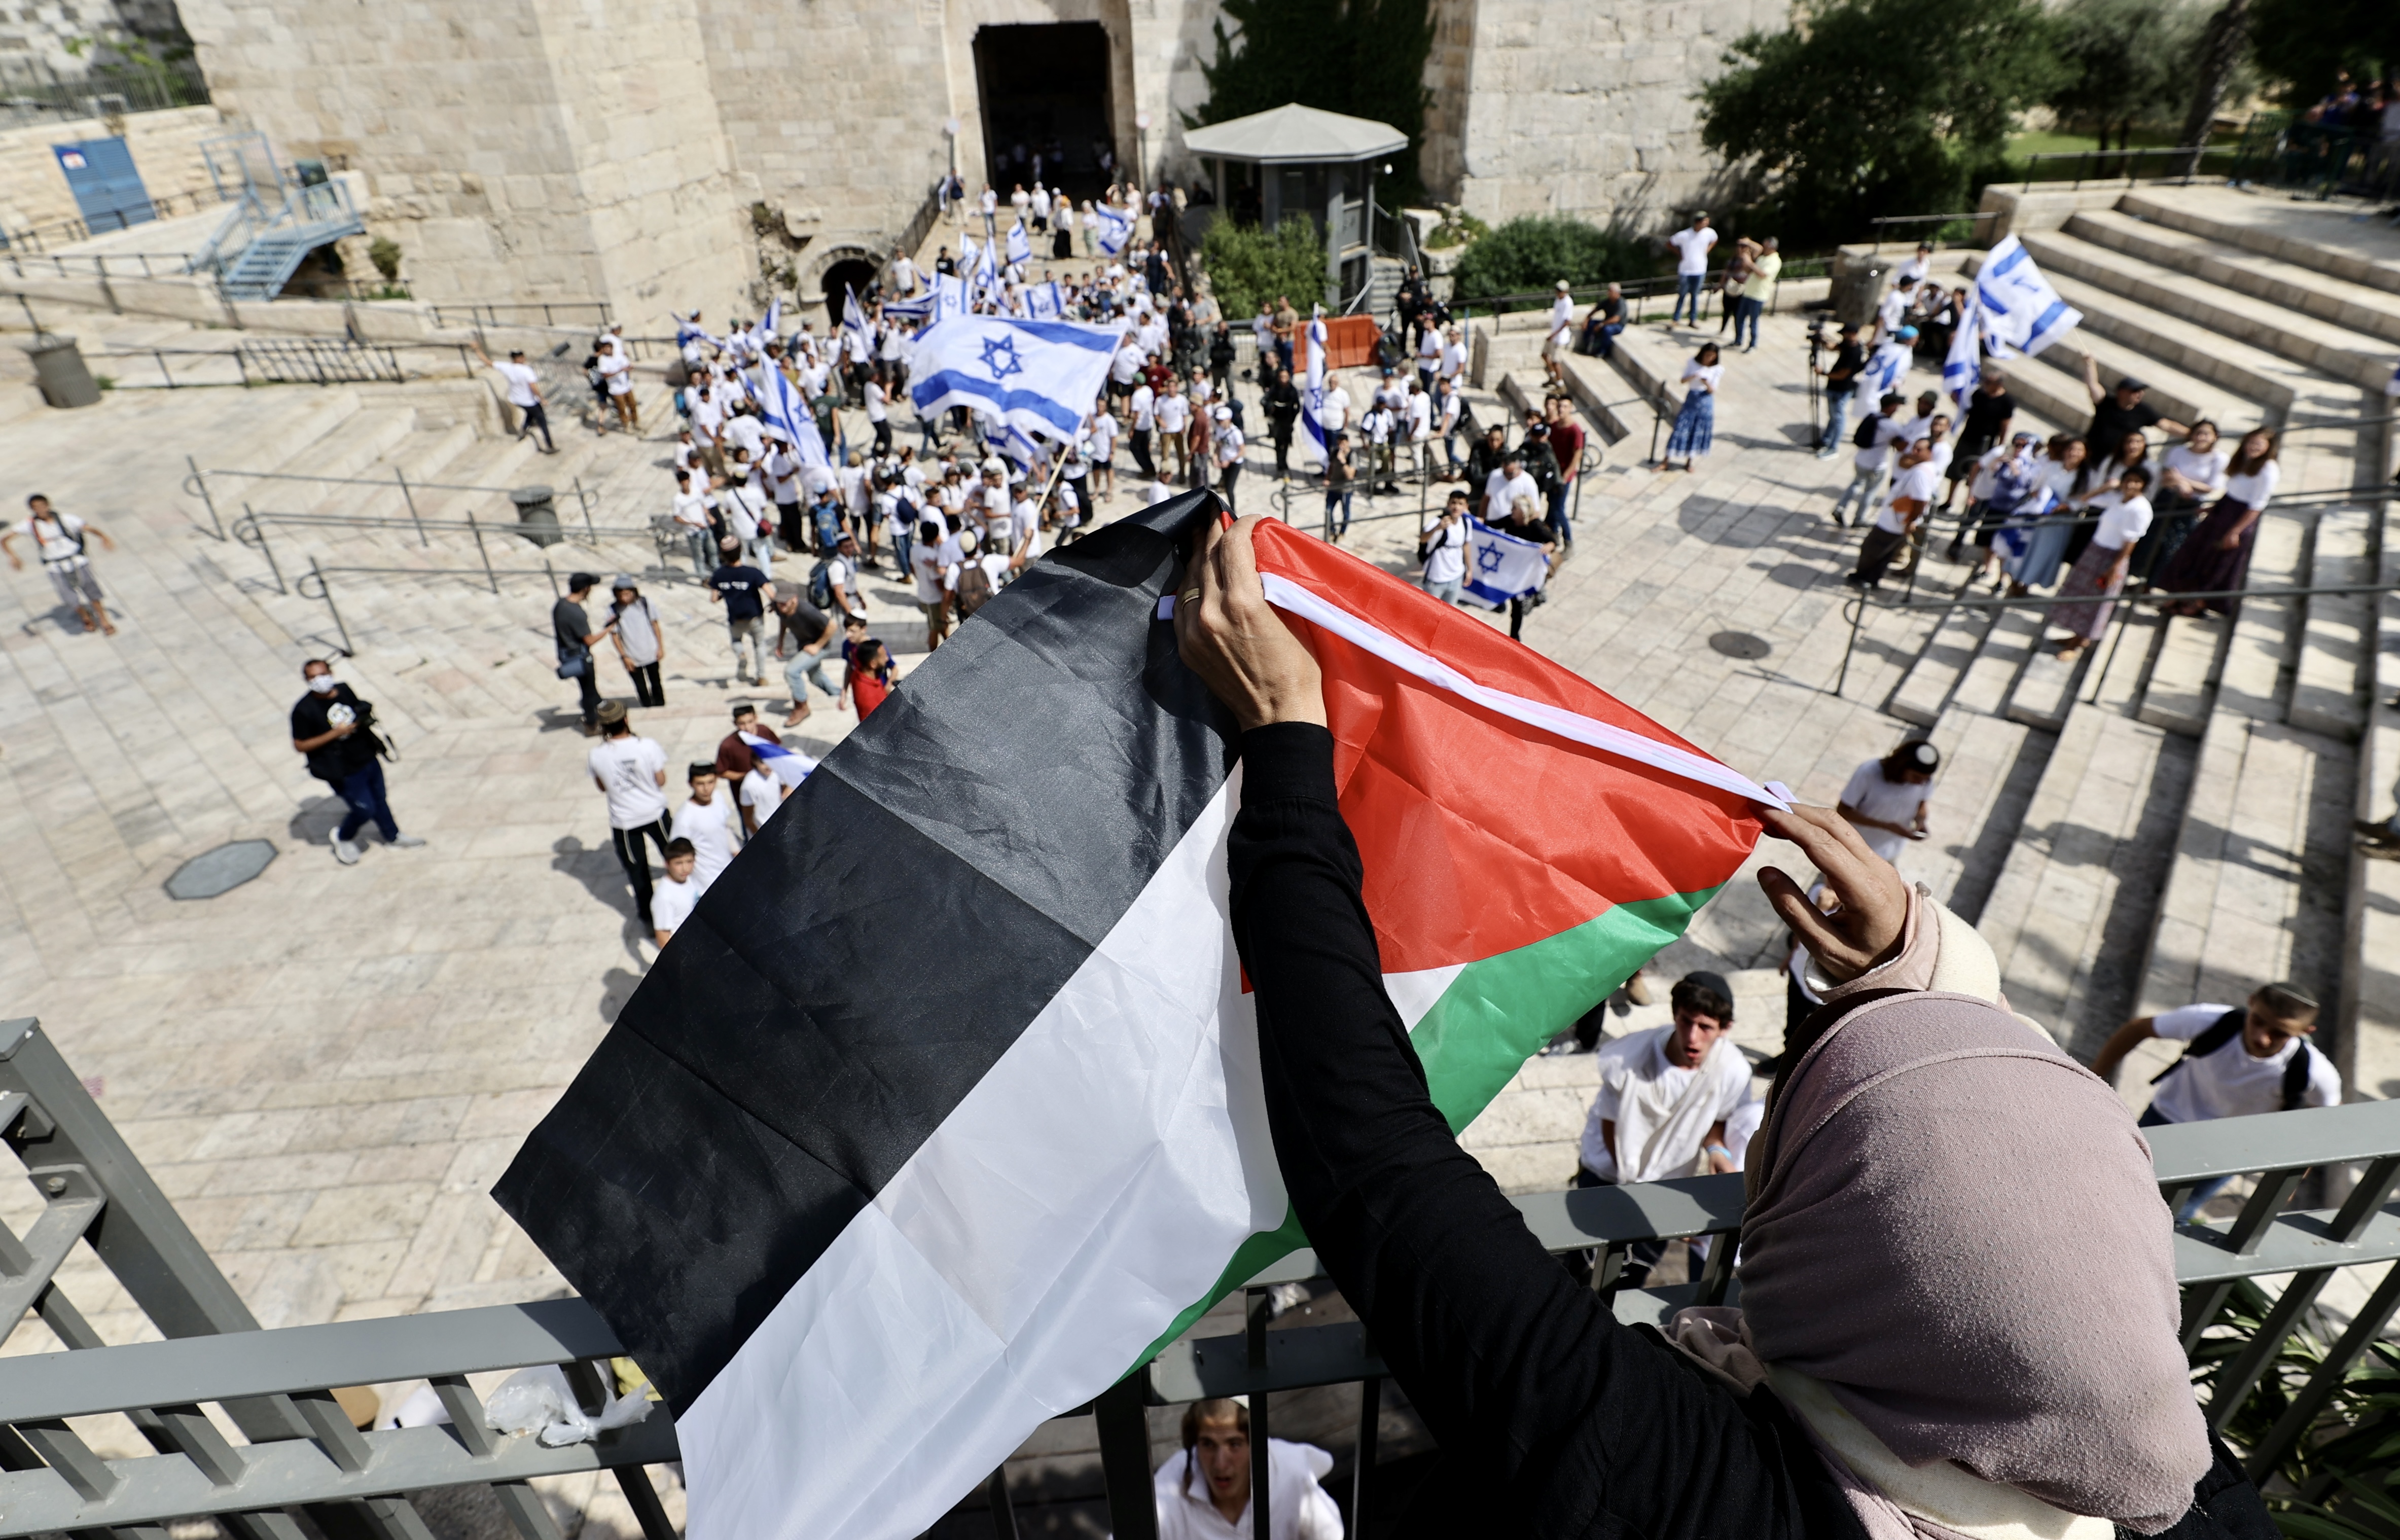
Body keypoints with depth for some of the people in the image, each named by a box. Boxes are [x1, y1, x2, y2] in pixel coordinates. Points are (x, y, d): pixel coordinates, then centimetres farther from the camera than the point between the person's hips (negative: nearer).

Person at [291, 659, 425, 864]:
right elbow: (300, 746, -17)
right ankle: (343, 838, 32)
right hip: (343, 771, -6)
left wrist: (366, 719, -10)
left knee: (380, 799, 21)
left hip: (368, 757, 6)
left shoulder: (345, 690, -4)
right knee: (365, 810, 1)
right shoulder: (304, 710, -20)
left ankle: (392, 835, 44)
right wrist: (335, 733, -25)